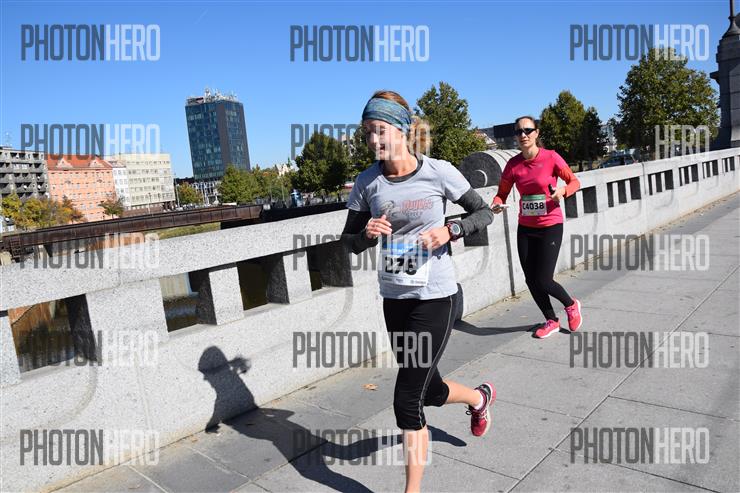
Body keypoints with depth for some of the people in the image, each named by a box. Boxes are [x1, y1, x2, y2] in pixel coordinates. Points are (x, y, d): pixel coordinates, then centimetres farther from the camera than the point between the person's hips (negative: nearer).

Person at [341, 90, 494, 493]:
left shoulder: (438, 172, -11)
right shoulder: (367, 182, -3)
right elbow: (349, 242, 4)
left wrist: (450, 230, -18)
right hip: (394, 297, 5)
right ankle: (479, 397, 53)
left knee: (406, 399, -4)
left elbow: (484, 213, 0)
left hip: (434, 296, -4)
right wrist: (367, 233, -19)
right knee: (428, 390, 19)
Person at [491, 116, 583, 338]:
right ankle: (551, 321, 30)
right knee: (531, 280, 8)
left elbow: (574, 181, -2)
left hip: (550, 226, -4)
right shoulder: (513, 164, -1)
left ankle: (571, 305, 27)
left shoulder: (551, 157, -11)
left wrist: (563, 190, -23)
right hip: (525, 228, 4)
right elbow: (502, 193, 5)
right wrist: (496, 204, -17)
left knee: (543, 281, -6)